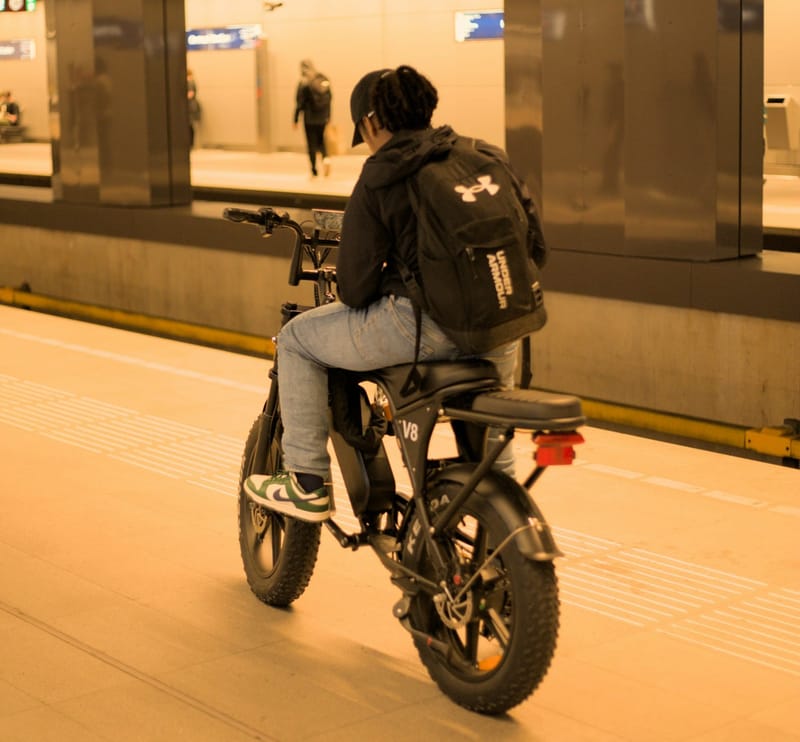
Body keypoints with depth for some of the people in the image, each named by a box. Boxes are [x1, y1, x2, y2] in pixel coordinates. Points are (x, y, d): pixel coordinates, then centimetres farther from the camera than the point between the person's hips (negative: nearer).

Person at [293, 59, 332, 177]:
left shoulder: (304, 83, -11)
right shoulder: (324, 80, 3)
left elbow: (300, 102, -10)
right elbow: (329, 99, 6)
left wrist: (295, 120, -3)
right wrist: (328, 116, 14)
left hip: (310, 118, -4)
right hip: (323, 118, 4)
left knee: (311, 144, 5)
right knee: (321, 141, 17)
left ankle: (314, 171, 7)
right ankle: (325, 158, -11)